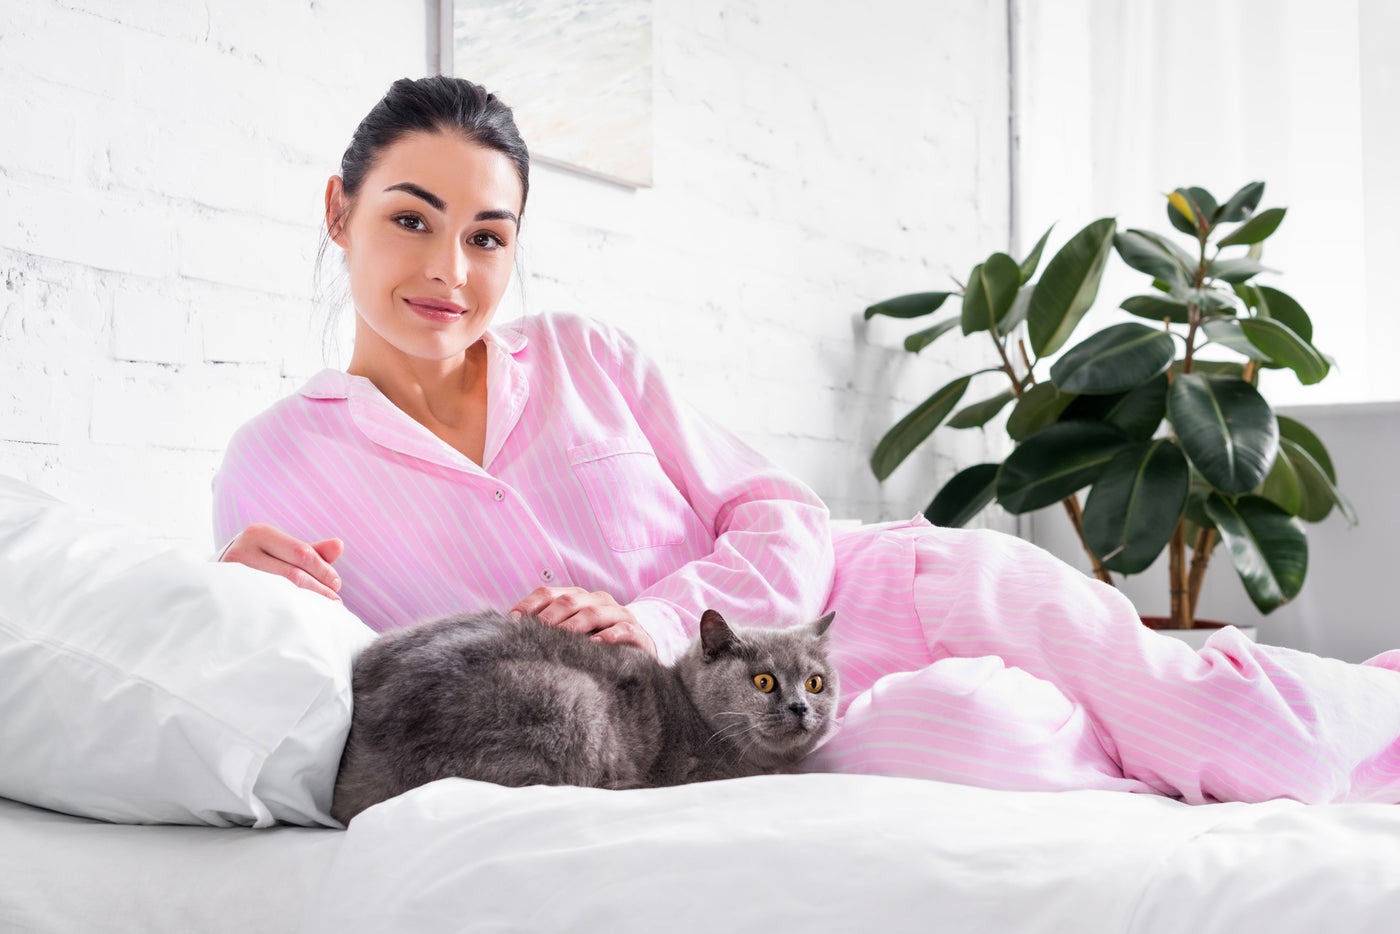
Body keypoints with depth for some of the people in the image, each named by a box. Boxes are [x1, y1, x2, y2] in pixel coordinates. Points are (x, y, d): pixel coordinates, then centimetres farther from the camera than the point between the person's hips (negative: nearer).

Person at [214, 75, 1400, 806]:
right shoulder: (277, 467, 2)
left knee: (1271, 735, -14)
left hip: (861, 598, 3)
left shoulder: (583, 357, 6)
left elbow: (783, 517, 3)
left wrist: (667, 620, -17)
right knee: (971, 725, -34)